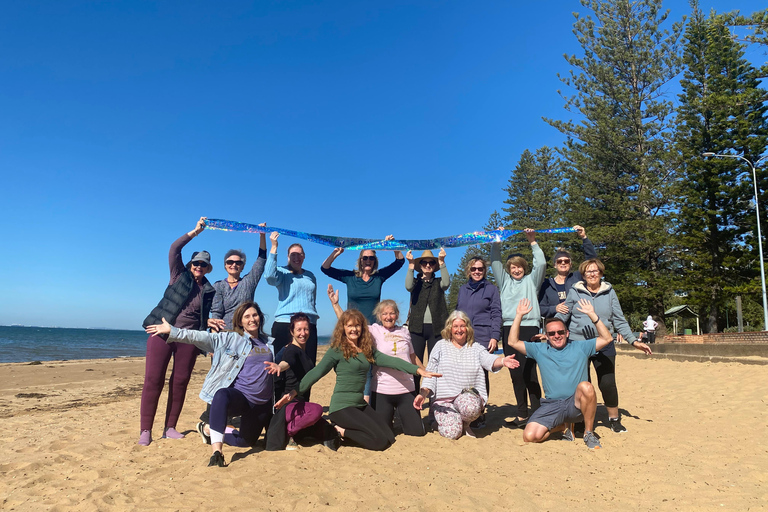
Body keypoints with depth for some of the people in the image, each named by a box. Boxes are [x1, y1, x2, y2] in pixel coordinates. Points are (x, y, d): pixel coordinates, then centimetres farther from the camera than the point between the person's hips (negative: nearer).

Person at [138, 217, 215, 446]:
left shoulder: (209, 290, 11)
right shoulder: (180, 276, 8)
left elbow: (207, 317, 14)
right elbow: (174, 249, -3)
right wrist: (195, 231, -7)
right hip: (162, 333, -2)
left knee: (180, 383, 3)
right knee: (153, 380, -4)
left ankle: (170, 428, 14)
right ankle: (146, 430, 2)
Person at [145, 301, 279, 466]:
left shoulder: (269, 343, 12)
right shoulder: (229, 339, 2)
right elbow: (201, 337, -6)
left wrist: (278, 366, -10)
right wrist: (172, 331, -15)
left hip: (262, 404, 5)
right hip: (239, 396, -4)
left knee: (247, 441, 14)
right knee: (222, 394, -39)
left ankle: (210, 430, 39)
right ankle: (216, 450, -39)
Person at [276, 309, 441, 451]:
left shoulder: (368, 350, 8)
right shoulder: (337, 350, -10)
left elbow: (390, 361, 1)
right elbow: (316, 372, -15)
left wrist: (418, 370, -9)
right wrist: (295, 392, -26)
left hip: (361, 404, 7)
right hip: (342, 406, -7)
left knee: (389, 438, 3)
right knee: (379, 441, -16)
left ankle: (345, 429, 14)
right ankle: (339, 431, 3)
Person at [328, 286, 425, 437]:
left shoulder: (404, 332, 7)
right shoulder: (374, 331, -3)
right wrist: (335, 304, -16)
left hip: (406, 390, 2)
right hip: (382, 391, -2)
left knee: (417, 431, 4)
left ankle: (400, 415, 33)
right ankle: (389, 416, 35)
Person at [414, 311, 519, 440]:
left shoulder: (476, 348, 10)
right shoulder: (441, 346, 8)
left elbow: (489, 360, -11)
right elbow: (430, 373, 4)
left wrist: (502, 361, -34)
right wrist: (423, 393, -12)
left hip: (469, 396, 1)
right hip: (443, 399, -1)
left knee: (470, 407, -36)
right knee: (452, 433, -24)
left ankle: (466, 424, 1)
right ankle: (444, 420, 13)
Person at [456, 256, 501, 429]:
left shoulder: (491, 288, 6)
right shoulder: (463, 289, 18)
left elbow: (496, 314, 1)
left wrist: (495, 337, -10)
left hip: (483, 337, -4)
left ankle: (479, 414, 5)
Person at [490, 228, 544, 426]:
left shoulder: (531, 280, 14)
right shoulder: (505, 281, 20)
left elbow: (541, 263, 1)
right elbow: (495, 262, 15)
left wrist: (533, 242, -3)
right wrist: (497, 242, 7)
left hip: (529, 328, -3)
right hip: (509, 329, 3)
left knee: (529, 372, -8)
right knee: (515, 373, 4)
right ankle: (522, 414, 12)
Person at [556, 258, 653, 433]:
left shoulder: (609, 292, 6)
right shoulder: (575, 292, 1)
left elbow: (619, 321, 8)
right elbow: (561, 317, 5)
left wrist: (633, 340, 0)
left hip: (604, 346, 1)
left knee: (608, 383, -3)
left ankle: (614, 419, 20)